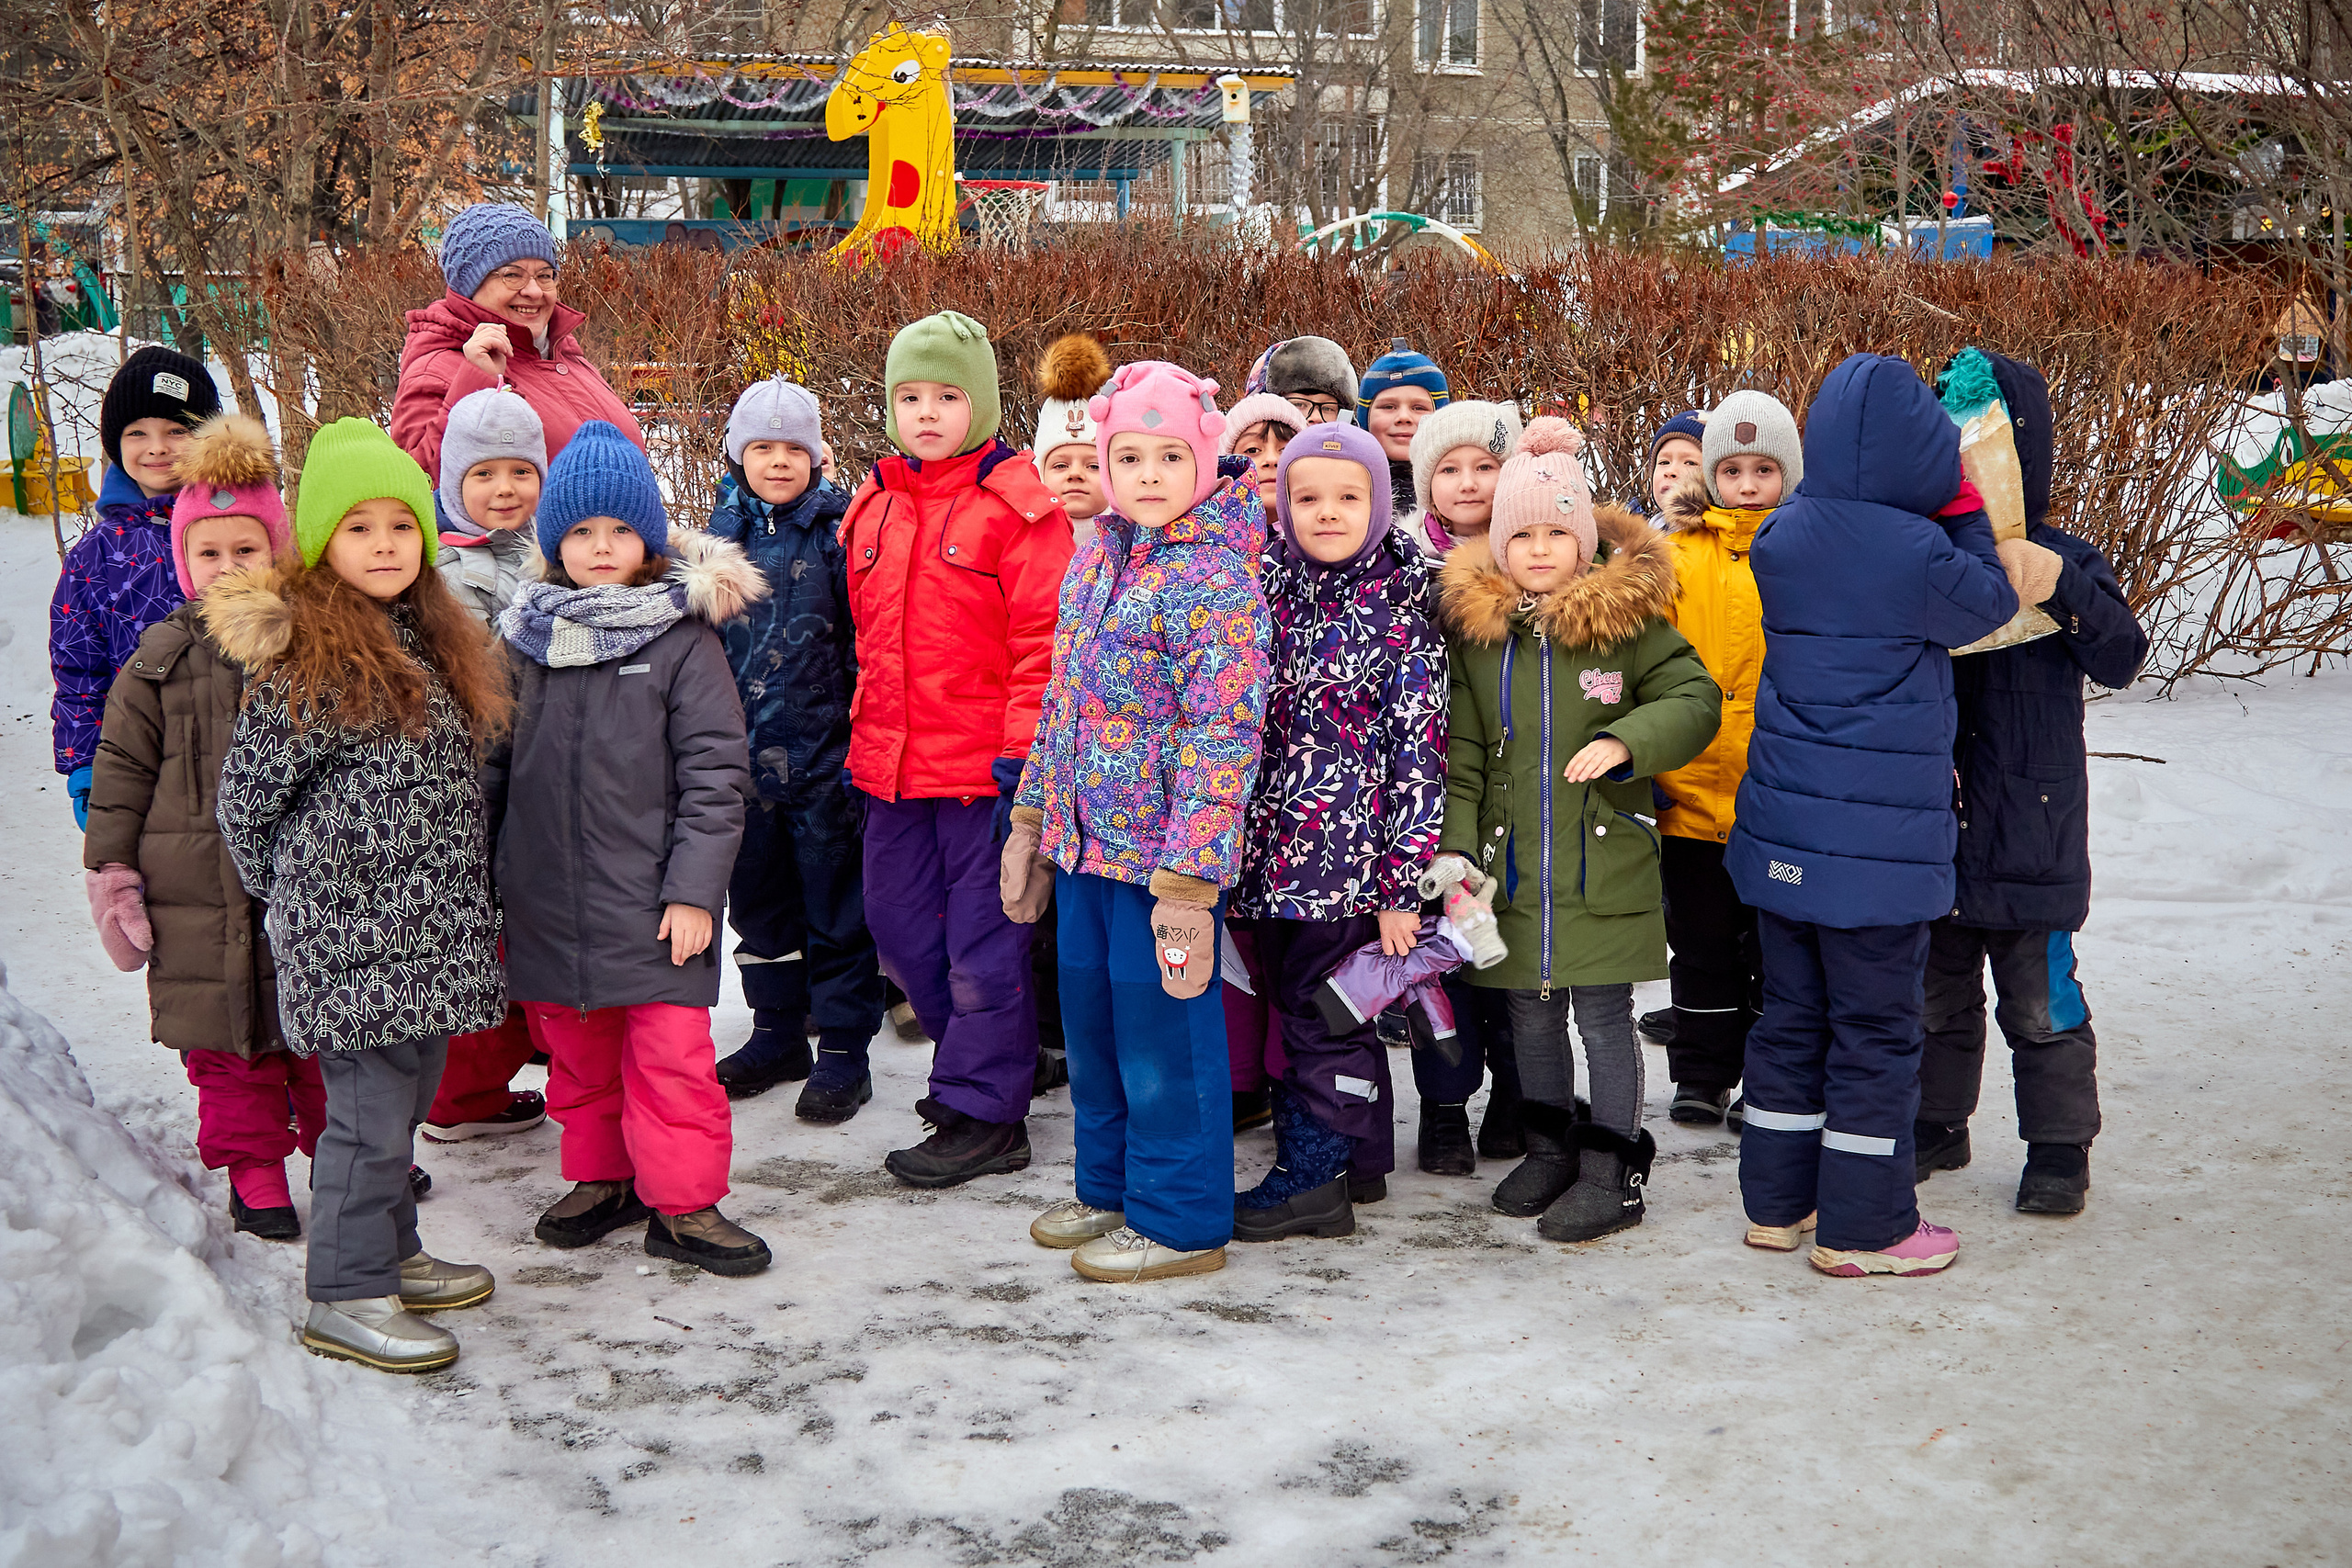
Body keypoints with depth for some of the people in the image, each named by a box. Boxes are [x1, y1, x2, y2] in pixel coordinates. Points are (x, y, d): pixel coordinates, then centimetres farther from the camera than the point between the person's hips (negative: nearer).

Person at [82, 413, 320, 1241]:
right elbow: (121, 768, 3)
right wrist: (112, 871, 0)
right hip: (199, 903, 0)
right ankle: (253, 1167, 22)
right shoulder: (161, 661, 0)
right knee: (225, 1047, 8)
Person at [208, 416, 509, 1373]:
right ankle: (348, 1298, 6)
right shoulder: (304, 655, -12)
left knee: (408, 1097, 17)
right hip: (352, 934, -8)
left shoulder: (432, 640, 13)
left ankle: (390, 1254, 31)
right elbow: (246, 796, -7)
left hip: (428, 928, 8)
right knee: (370, 1109, -4)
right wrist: (290, 896, 4)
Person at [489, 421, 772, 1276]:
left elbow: (715, 773, -7)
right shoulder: (525, 641, 6)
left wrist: (694, 888, -12)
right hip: (548, 900, 4)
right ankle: (602, 1178, 32)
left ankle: (683, 1203, 10)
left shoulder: (682, 638, -5)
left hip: (652, 903, -4)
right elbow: (492, 765, 13)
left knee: (672, 1051, -2)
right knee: (577, 1051, 15)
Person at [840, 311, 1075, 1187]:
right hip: (893, 768, 7)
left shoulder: (1017, 504, -9)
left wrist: (1020, 754, -16)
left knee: (982, 938, 1)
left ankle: (983, 1114, 12)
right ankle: (981, 1062, 34)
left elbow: (1043, 642, -12)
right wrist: (864, 742, 18)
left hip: (983, 765, -7)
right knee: (897, 924, 16)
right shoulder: (874, 505, 12)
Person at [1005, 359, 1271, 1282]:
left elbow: (1222, 738, -20)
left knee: (1162, 1030, 2)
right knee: (1091, 1025, 18)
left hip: (1161, 851, -8)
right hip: (1087, 843, 8)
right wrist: (1029, 825, 16)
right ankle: (1110, 1188, 35)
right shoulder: (1094, 563, 10)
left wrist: (1189, 882, -23)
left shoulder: (1215, 580, -15)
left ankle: (1179, 1219, 17)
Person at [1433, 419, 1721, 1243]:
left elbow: (1694, 699, -4)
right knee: (1531, 1015, 15)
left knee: (1604, 1017, 1)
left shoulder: (1629, 619, -5)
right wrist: (1457, 847, -4)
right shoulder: (1475, 628, 3)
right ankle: (1549, 1148, 33)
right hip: (1514, 863, 3)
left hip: (1605, 860, -3)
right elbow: (1459, 750, 5)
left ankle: (1612, 1171, 13)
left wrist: (1626, 740, -22)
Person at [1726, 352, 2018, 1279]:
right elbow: (1991, 603, 1)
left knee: (1790, 1016, 16)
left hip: (1782, 825, 6)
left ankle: (1776, 1202, 26)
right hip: (1878, 836, -6)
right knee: (1875, 1030, 5)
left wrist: (1940, 515, 9)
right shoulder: (1919, 552, -17)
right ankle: (1862, 1227, 13)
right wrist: (1962, 511, 8)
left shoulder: (1780, 538, 1)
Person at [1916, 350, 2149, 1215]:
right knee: (1935, 989, 16)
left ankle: (2058, 1146, 19)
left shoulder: (2064, 564, -4)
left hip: (2029, 828, -3)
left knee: (2039, 997, 5)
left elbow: (2120, 658, -15)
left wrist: (2062, 589, -30)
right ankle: (1937, 1124, 32)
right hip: (1926, 825, 3)